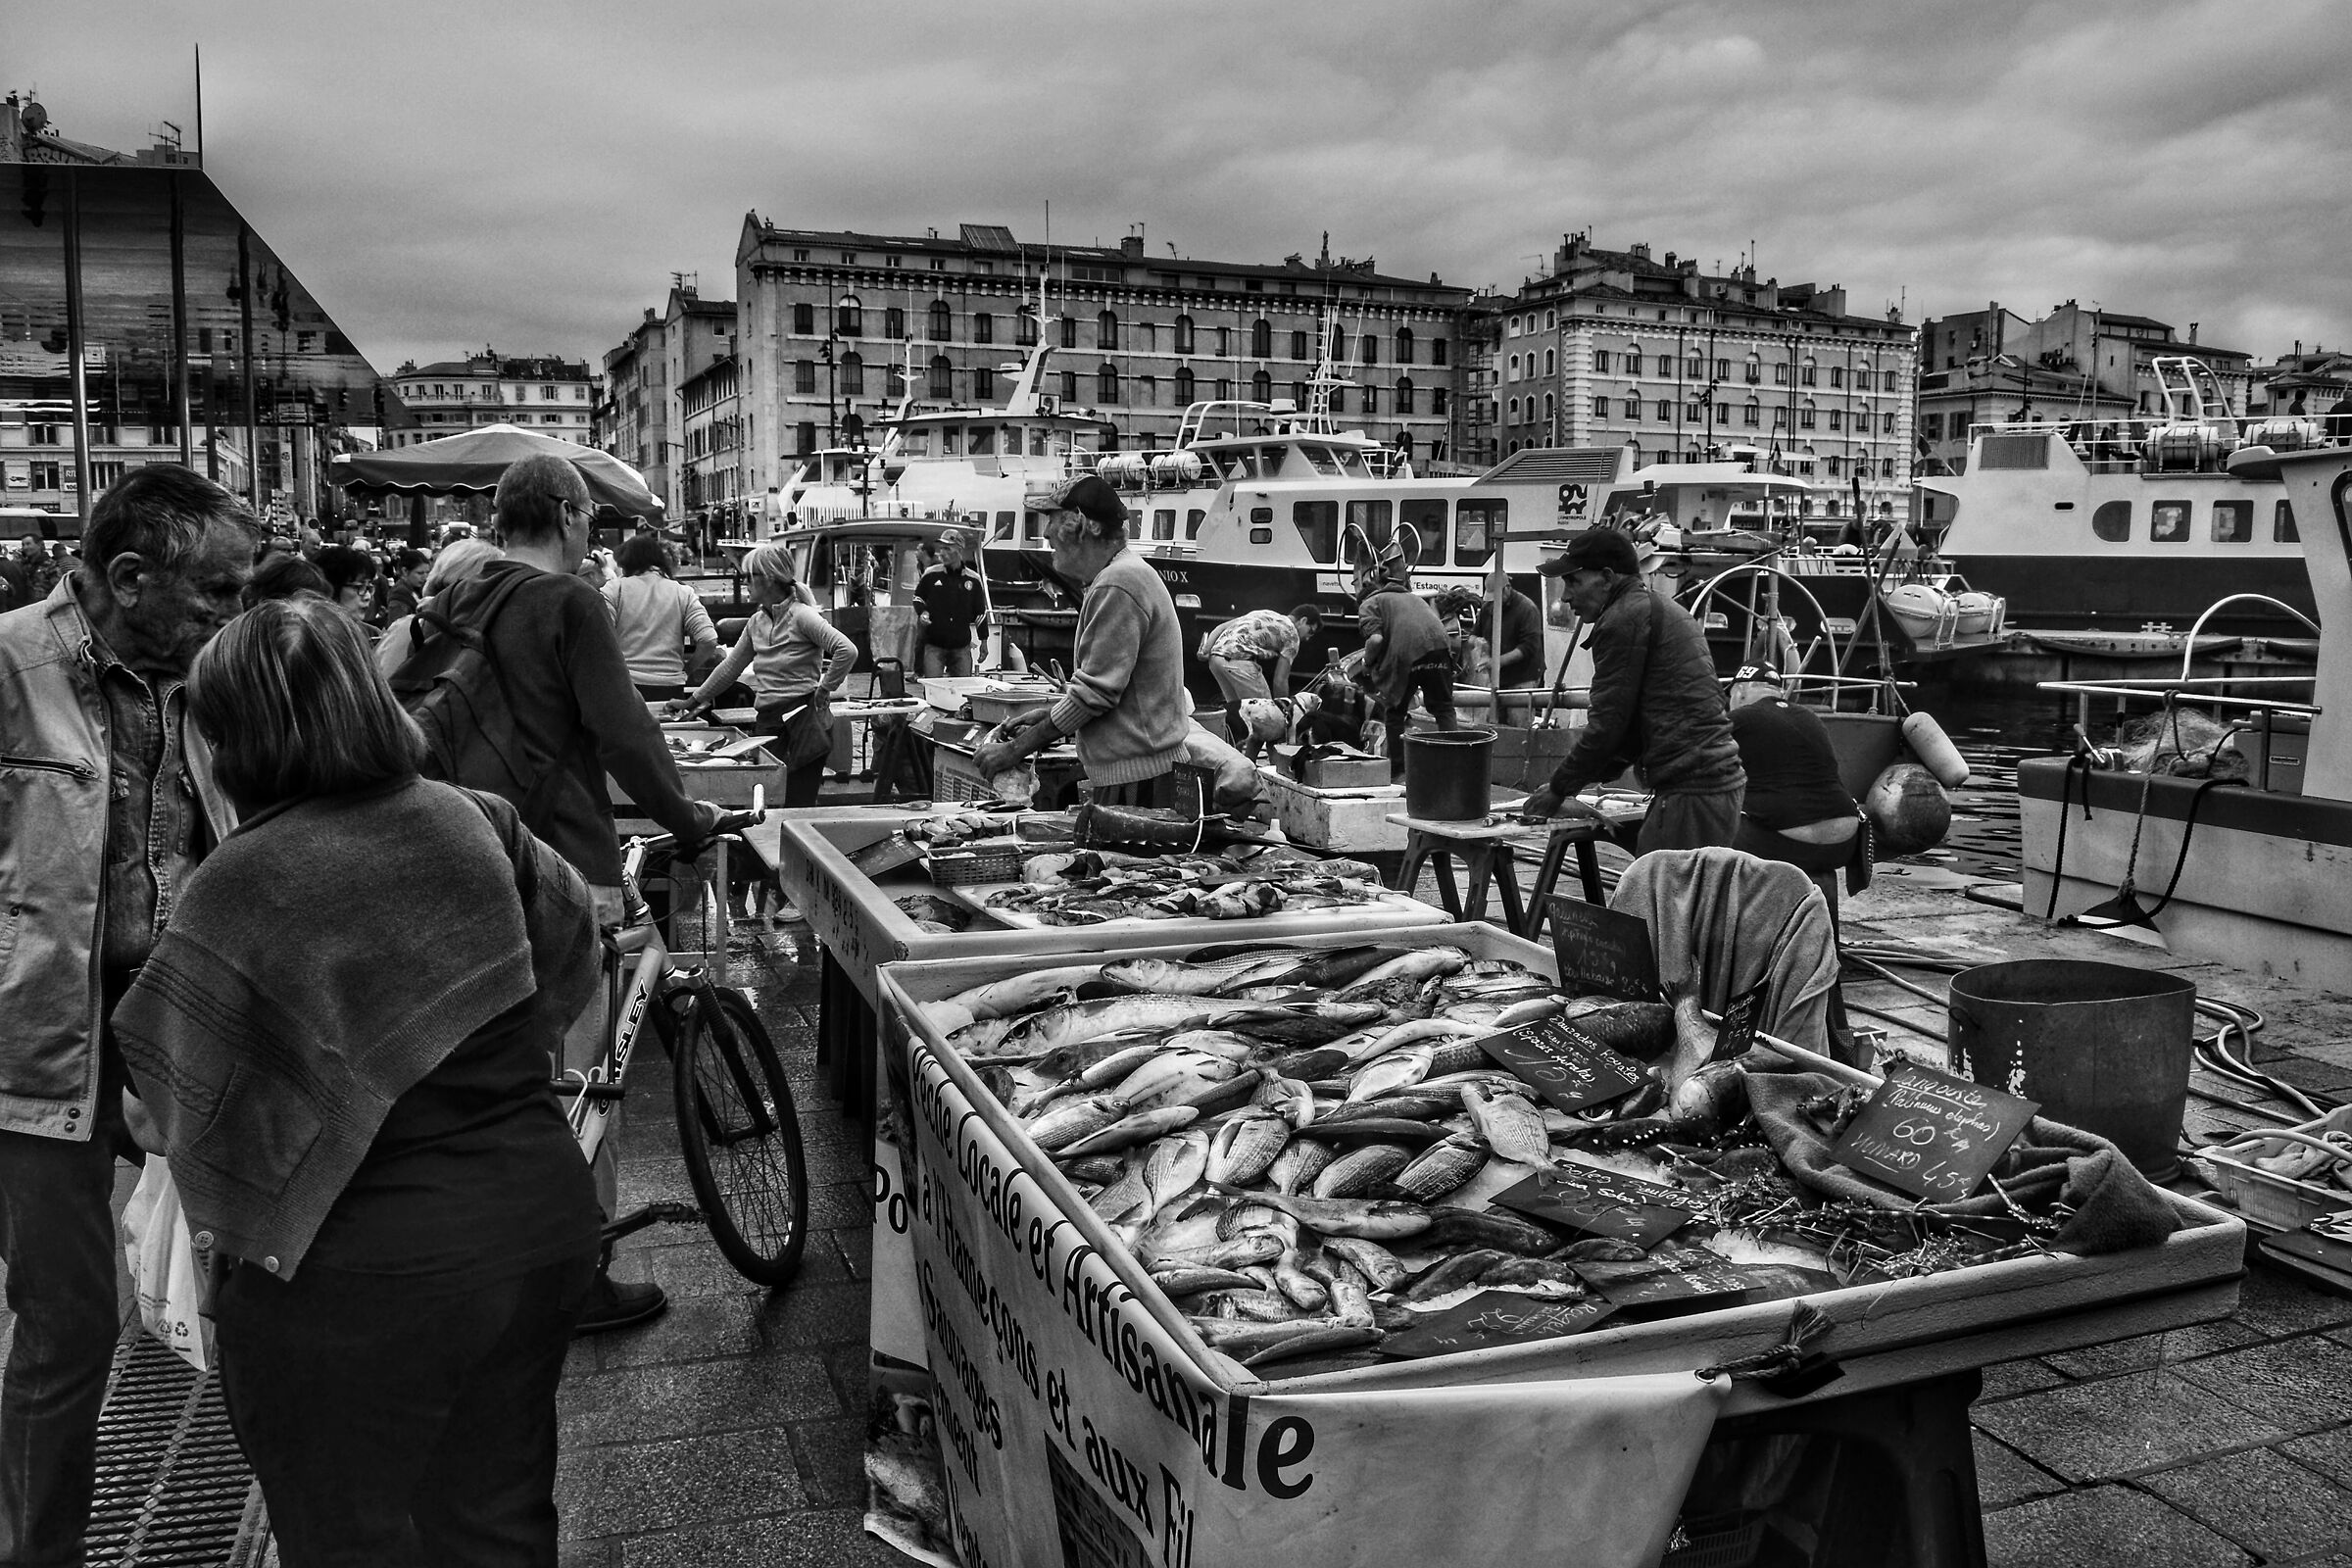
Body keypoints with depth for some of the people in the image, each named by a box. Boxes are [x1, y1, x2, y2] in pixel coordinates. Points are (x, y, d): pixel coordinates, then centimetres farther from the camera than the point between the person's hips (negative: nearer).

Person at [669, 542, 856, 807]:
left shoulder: (801, 616, -10)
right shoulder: (756, 622, 13)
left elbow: (847, 651, -21)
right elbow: (731, 666, 22)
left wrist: (825, 689, -14)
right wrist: (693, 701, 23)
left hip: (803, 718, -7)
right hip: (769, 723, 7)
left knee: (798, 807, -7)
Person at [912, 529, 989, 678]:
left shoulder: (973, 580, 3)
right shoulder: (931, 575, 0)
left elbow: (980, 613, 10)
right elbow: (918, 597, 16)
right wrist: (922, 612, -6)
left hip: (961, 647, 2)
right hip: (934, 645, -1)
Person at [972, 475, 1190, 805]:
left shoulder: (1117, 586, -16)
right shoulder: (1125, 574, 18)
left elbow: (1095, 692, -19)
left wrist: (1015, 750, -13)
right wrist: (1046, 717, 14)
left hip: (1136, 774, -10)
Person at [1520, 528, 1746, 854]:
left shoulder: (1623, 619, -8)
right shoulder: (1663, 609, 24)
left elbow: (1608, 724, -9)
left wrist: (1558, 789, 3)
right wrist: (1570, 786, 22)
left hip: (1690, 793, -10)